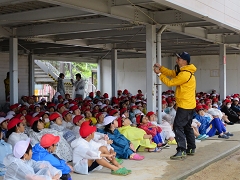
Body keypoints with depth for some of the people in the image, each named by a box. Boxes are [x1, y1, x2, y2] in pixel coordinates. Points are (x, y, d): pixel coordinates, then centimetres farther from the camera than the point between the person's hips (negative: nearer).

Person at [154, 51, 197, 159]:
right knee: (187, 126, 19)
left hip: (185, 105, -11)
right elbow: (171, 73, 14)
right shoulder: (183, 71, 11)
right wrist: (160, 68, 1)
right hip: (189, 105, 11)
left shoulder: (185, 74, -21)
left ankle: (181, 151, -12)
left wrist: (159, 74, -8)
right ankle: (191, 148, 28)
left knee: (178, 127, -10)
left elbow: (170, 83, -16)